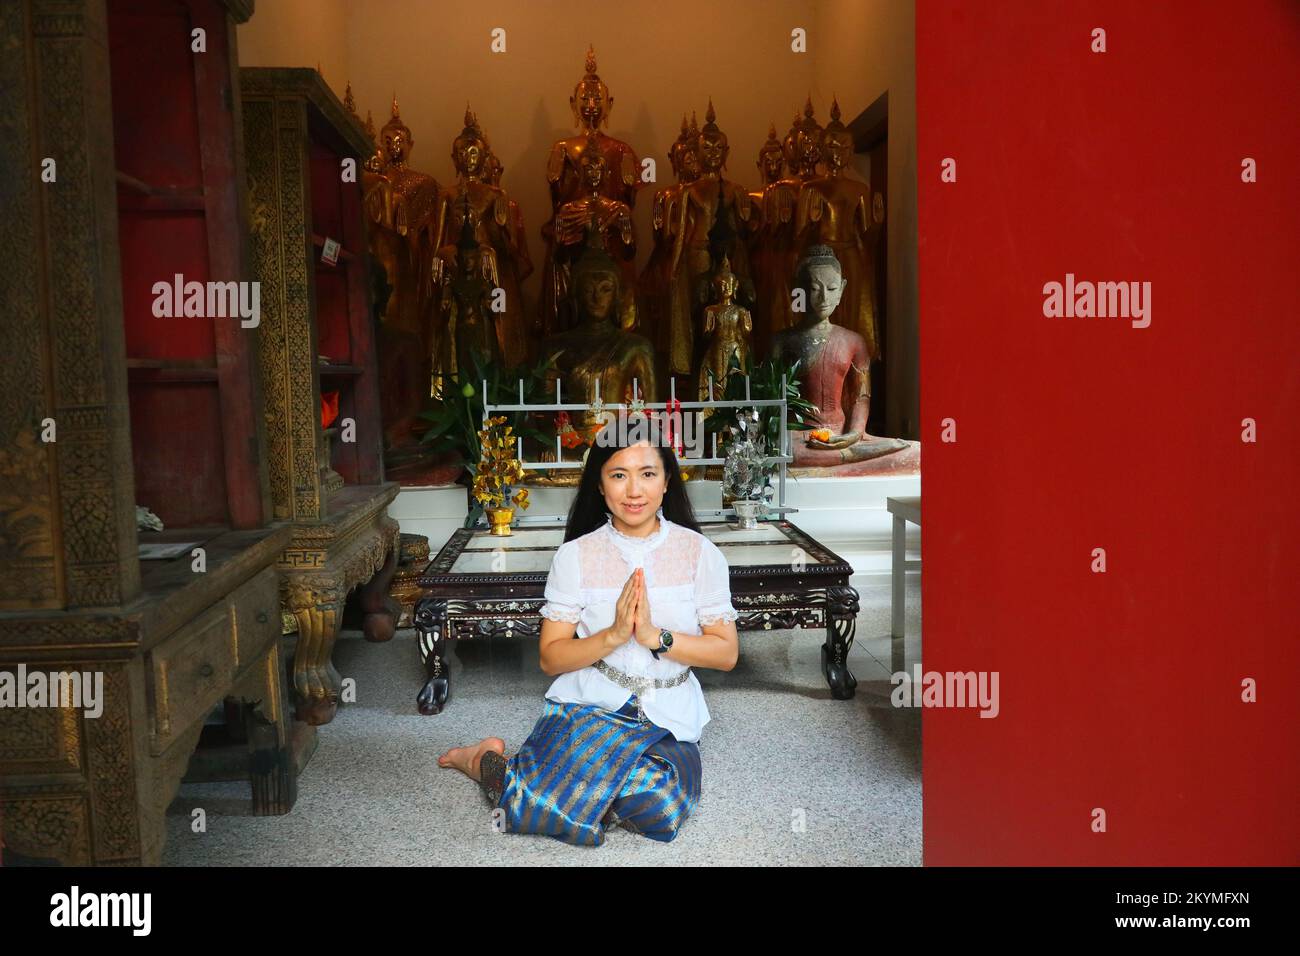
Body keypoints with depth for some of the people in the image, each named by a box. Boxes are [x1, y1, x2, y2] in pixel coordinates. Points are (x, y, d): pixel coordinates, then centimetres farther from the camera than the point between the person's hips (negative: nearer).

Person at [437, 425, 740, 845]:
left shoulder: (700, 552, 1)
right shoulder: (575, 555, 0)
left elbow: (727, 653, -1)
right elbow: (551, 658, 0)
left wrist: (655, 636, -15)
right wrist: (613, 635, -17)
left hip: (667, 717, 2)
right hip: (589, 702, -1)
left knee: (659, 805, -30)